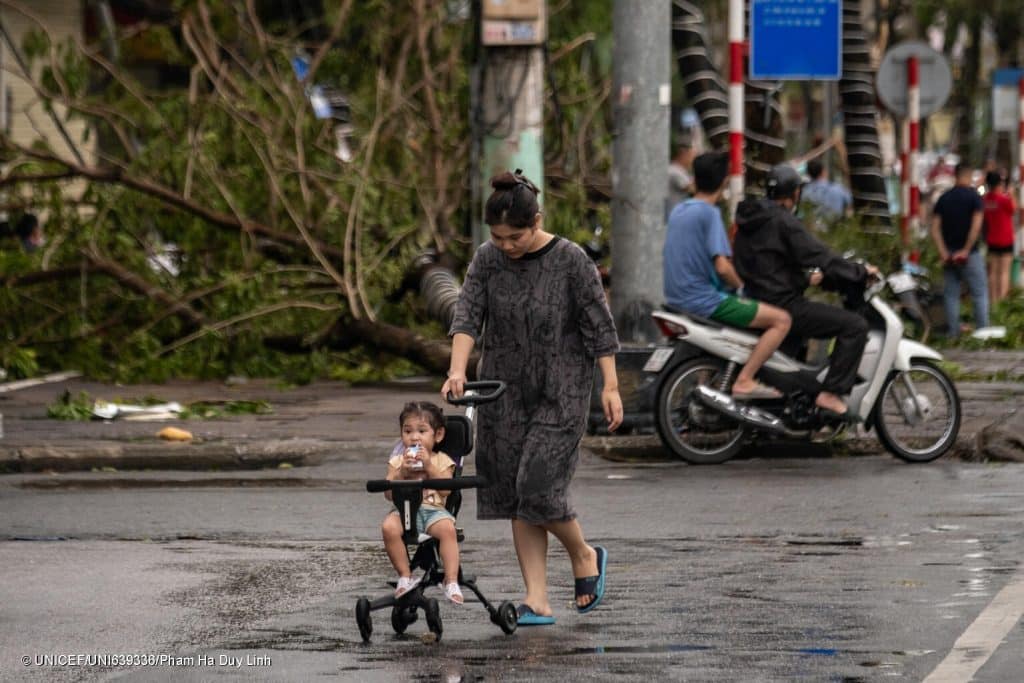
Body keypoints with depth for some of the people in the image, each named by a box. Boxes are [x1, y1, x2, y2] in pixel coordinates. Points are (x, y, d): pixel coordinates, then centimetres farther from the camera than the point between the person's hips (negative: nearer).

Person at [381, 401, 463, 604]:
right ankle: (405, 577, -17)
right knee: (389, 527, -33)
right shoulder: (397, 461, 15)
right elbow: (389, 494, 4)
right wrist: (402, 472, -9)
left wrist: (429, 467, -9)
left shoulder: (442, 461, 12)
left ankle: (451, 581, -31)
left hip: (434, 509, -1)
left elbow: (446, 490, -4)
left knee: (447, 528, -34)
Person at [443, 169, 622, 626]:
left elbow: (599, 325, -6)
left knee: (539, 486, -14)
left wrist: (610, 386, -7)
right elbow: (467, 314, -9)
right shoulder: (487, 260, 0)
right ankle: (537, 601, 6)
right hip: (505, 392, 5)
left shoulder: (570, 261, -10)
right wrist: (458, 369, -24)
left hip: (561, 392, -4)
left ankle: (584, 556, 15)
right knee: (514, 494, 2)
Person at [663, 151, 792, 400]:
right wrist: (741, 287, -3)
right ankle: (744, 381, -18)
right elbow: (722, 267, -23)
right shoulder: (709, 214, -15)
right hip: (704, 300, -10)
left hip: (677, 299, 10)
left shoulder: (678, 211, 12)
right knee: (781, 320, -10)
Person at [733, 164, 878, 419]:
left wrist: (804, 276, 22)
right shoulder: (784, 221, -14)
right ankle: (831, 394, -18)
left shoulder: (748, 219, 13)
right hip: (781, 306, -10)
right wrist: (861, 271, -5)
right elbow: (821, 258, -16)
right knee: (855, 325, -14)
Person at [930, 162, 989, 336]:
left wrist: (943, 252, -4)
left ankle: (953, 332, 7)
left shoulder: (943, 199, 7)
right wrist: (966, 250, -13)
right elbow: (976, 225, -16)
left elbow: (935, 228, 0)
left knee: (951, 294, 8)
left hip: (949, 255, 4)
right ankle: (983, 329, 0)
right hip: (970, 254, -4)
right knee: (980, 292, 3)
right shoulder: (973, 196, -6)